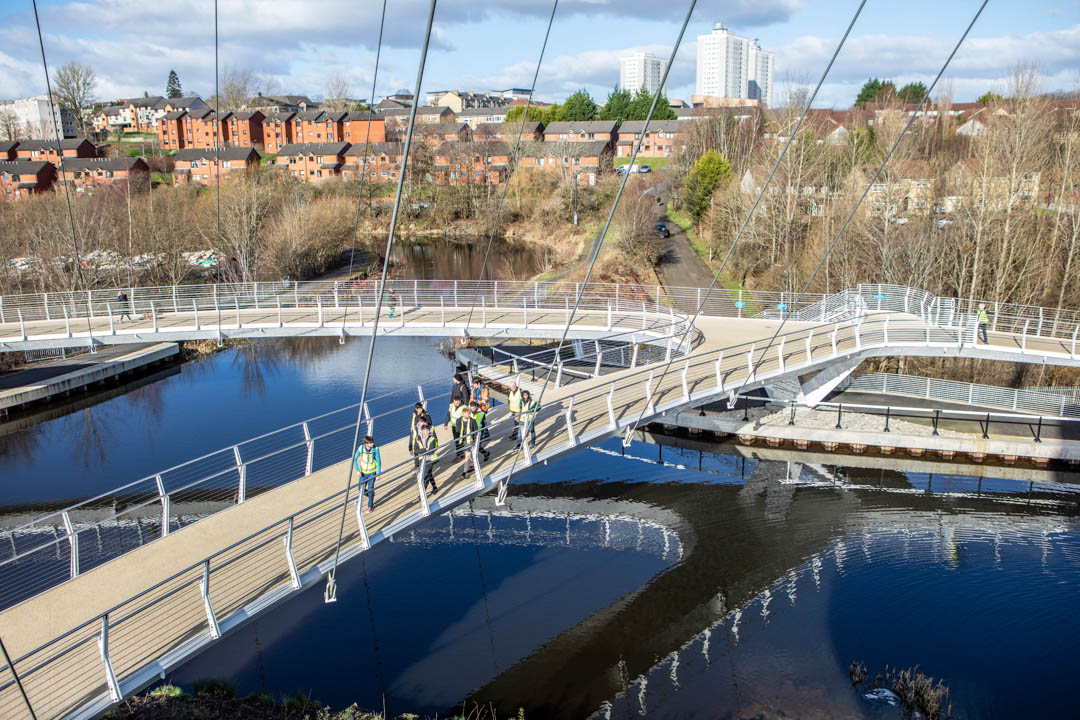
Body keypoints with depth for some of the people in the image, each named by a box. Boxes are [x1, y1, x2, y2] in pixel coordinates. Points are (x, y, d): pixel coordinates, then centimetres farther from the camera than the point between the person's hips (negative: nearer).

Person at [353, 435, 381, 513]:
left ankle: (370, 506, 19)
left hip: (372, 472, -2)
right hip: (363, 472, 2)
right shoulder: (361, 448, -18)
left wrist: (378, 474, -12)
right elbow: (355, 459, -7)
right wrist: (357, 470, -16)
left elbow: (378, 461, -13)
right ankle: (371, 496, 38)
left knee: (370, 489, 0)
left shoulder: (375, 449, -20)